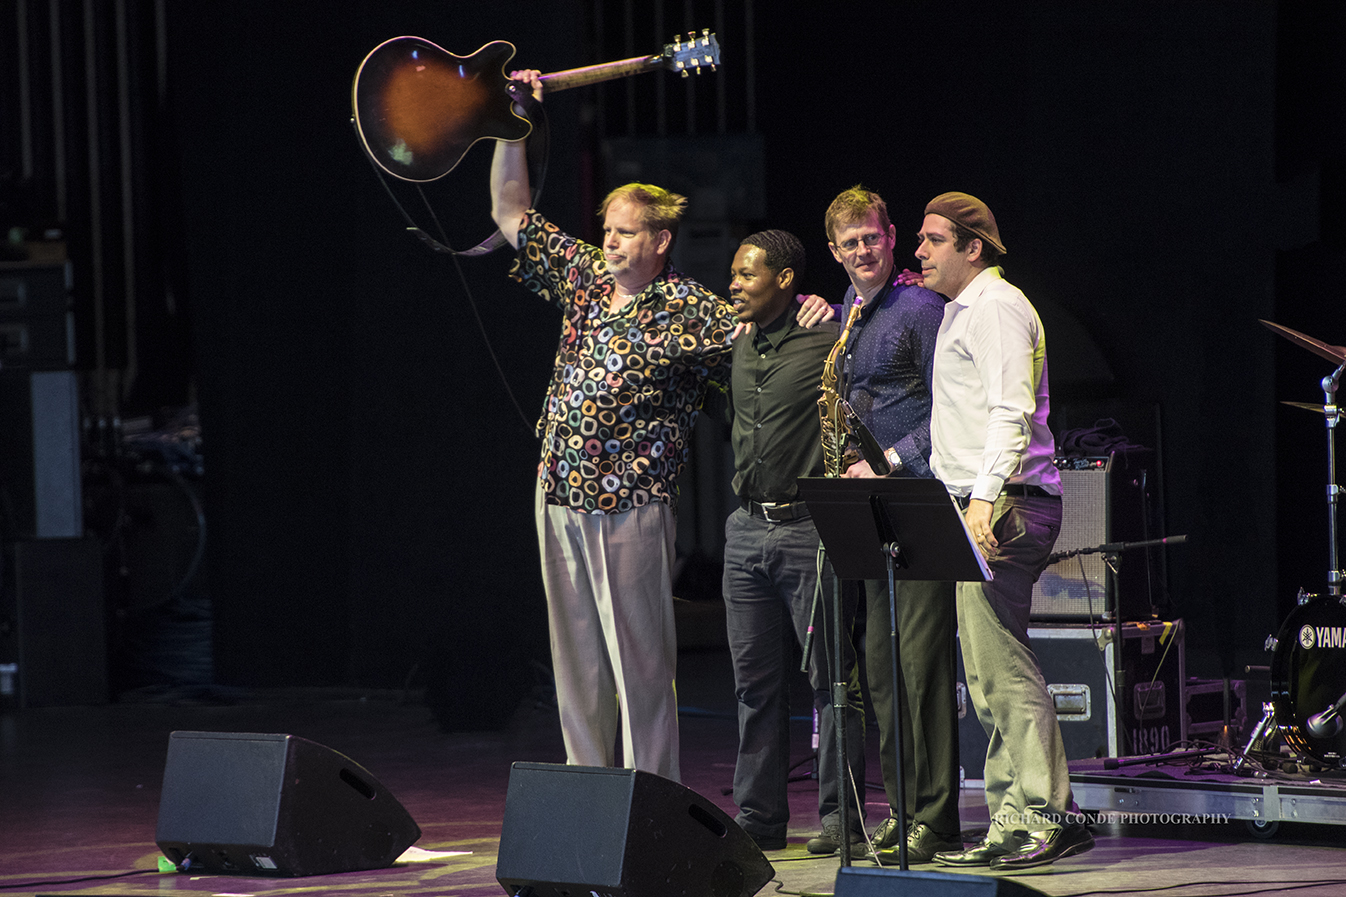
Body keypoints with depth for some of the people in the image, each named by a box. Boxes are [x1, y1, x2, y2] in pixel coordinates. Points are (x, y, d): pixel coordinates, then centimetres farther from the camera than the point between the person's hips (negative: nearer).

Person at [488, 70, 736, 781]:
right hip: (560, 497, 6)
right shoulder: (582, 277, 13)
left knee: (640, 666, -4)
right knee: (577, 666, 8)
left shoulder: (686, 308, -4)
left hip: (631, 505, -6)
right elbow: (510, 212, 19)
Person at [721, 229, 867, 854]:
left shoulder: (828, 341, -8)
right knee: (756, 682, 9)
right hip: (747, 527, 7)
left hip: (809, 527, -7)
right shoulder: (741, 347, 14)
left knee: (831, 678, -3)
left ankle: (840, 816, 0)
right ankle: (758, 817, 13)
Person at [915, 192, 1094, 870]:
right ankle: (1016, 822, 9)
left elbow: (1010, 412, -18)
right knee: (991, 674, 8)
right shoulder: (961, 311, 24)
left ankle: (1044, 820, -14)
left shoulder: (996, 307, -8)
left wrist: (985, 498, -26)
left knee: (1001, 668, -13)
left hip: (1004, 507, -11)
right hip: (976, 509, 11)